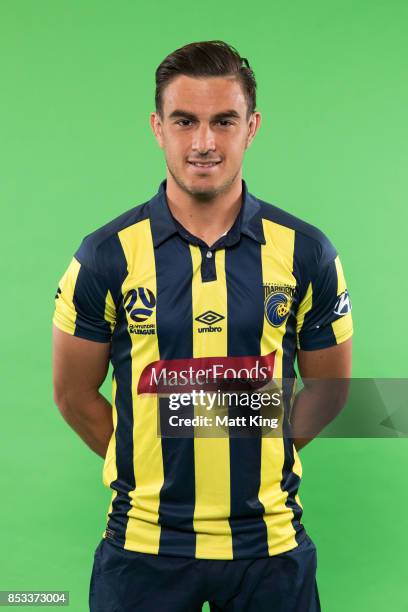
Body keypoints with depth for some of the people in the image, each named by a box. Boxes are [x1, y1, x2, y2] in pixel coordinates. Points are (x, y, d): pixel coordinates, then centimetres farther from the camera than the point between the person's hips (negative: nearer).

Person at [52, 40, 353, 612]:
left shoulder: (305, 252, -3)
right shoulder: (107, 255, -5)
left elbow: (328, 388, 6)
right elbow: (74, 395, 3)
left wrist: (258, 460, 2)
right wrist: (146, 467, 0)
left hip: (269, 539, 1)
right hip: (143, 541, 0)